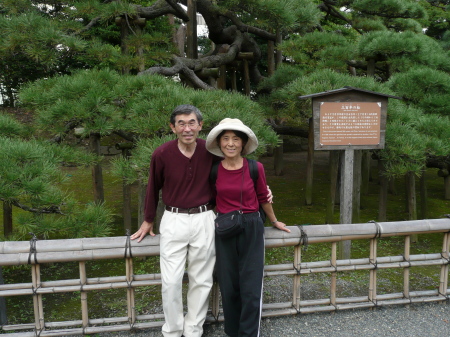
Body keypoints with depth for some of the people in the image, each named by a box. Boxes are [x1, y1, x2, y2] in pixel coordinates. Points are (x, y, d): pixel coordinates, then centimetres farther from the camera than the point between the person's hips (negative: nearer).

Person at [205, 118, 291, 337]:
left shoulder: (255, 168, -7)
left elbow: (263, 198, 8)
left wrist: (275, 222, 20)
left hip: (251, 230, -1)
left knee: (251, 288, 0)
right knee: (229, 287, 10)